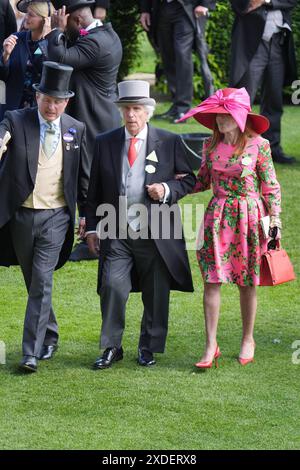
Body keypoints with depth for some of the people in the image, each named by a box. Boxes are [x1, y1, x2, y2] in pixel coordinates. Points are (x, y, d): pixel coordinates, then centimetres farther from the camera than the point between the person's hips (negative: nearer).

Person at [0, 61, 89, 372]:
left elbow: (83, 177, 11)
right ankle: (49, 337, 34)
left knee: (42, 281, -11)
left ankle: (32, 352, -11)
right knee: (34, 282, 14)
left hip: (55, 217, -1)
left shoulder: (75, 130, 3)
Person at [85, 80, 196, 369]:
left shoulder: (169, 142, 2)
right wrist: (91, 227, 6)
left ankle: (149, 348, 22)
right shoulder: (104, 143, 7)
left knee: (156, 295, 6)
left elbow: (188, 179, 8)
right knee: (112, 287, -10)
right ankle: (111, 348, 4)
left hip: (156, 234, 0)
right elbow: (94, 190, 11)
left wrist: (167, 189, -12)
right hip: (116, 234, 1)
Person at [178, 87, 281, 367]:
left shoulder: (258, 145, -6)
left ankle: (248, 339, 23)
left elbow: (270, 186, -1)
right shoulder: (211, 145, 3)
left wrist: (275, 218, -6)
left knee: (247, 281, 7)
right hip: (217, 216, 3)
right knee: (211, 279, -5)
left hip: (248, 217, -2)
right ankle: (211, 346, -2)